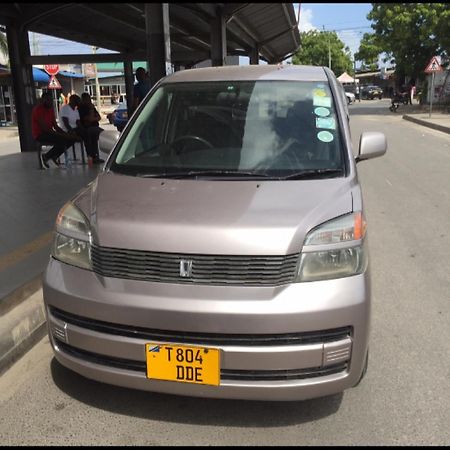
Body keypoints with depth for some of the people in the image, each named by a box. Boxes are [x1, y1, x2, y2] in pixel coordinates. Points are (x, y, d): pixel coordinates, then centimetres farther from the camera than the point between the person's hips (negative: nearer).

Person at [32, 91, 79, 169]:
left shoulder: (50, 109, 12)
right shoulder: (38, 109, -14)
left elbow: (55, 126, 12)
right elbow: (44, 128, -23)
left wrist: (66, 134, -5)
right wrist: (61, 135, -27)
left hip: (49, 133, 9)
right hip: (40, 135, -9)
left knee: (72, 138, -3)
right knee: (61, 141, -31)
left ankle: (55, 156, 6)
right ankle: (46, 157, -11)